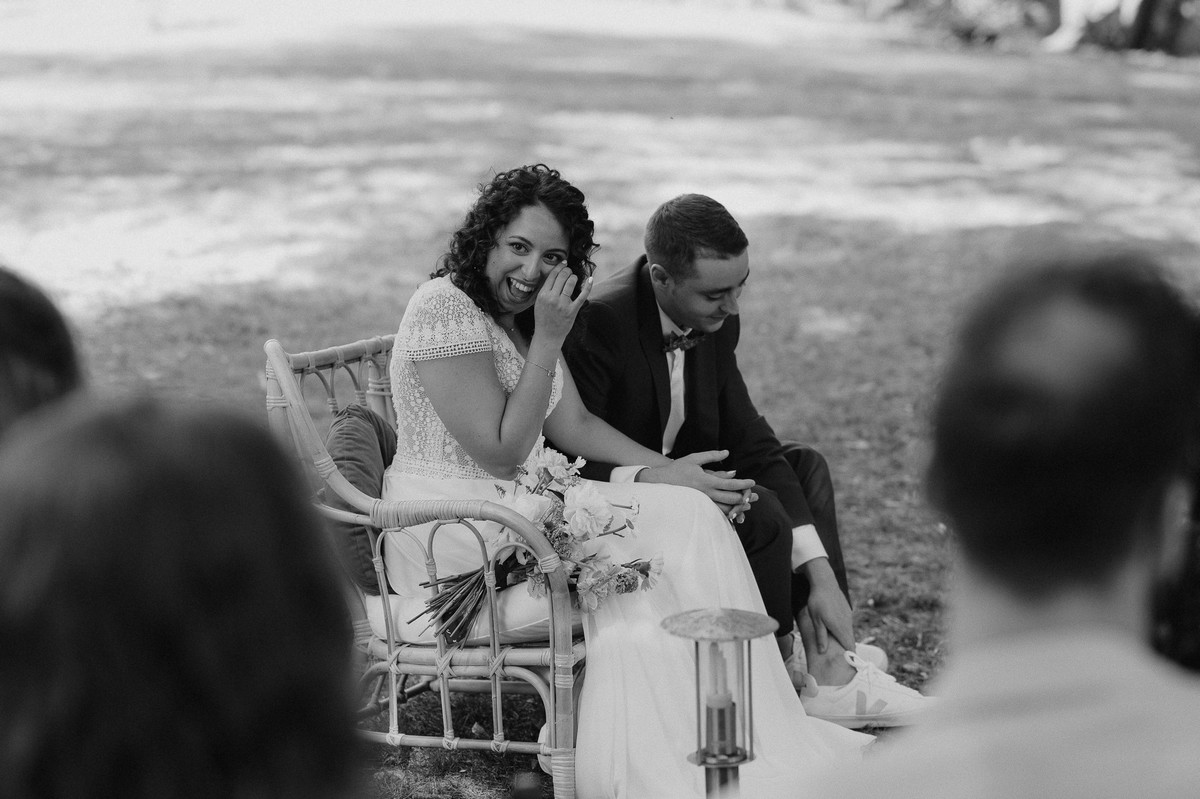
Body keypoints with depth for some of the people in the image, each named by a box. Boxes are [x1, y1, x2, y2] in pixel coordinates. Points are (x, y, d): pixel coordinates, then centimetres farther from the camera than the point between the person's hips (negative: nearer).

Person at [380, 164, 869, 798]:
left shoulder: (525, 312, 10)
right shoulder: (445, 309, -18)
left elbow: (573, 425, 10)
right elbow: (502, 456, -20)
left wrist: (674, 472, 1)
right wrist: (547, 341, -20)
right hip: (449, 527, -8)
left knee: (685, 516, -11)